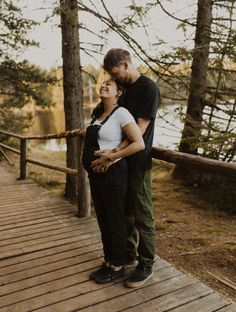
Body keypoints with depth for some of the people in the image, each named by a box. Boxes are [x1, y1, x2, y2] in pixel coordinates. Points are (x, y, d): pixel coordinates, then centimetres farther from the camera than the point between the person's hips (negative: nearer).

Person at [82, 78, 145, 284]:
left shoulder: (121, 113, -12)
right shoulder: (99, 114, 11)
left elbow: (139, 144, -21)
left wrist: (111, 157, -19)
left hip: (112, 175, -8)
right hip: (96, 175, 8)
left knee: (115, 221, 6)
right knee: (103, 221, 17)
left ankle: (118, 267, 23)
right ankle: (108, 262, 33)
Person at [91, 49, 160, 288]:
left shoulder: (149, 89, -12)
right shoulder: (122, 88, 11)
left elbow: (140, 130, -19)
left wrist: (113, 153, -25)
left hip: (138, 163, -8)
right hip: (121, 161, 8)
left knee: (142, 216, 2)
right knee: (125, 211, 16)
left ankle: (146, 265, 15)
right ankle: (129, 253, 33)